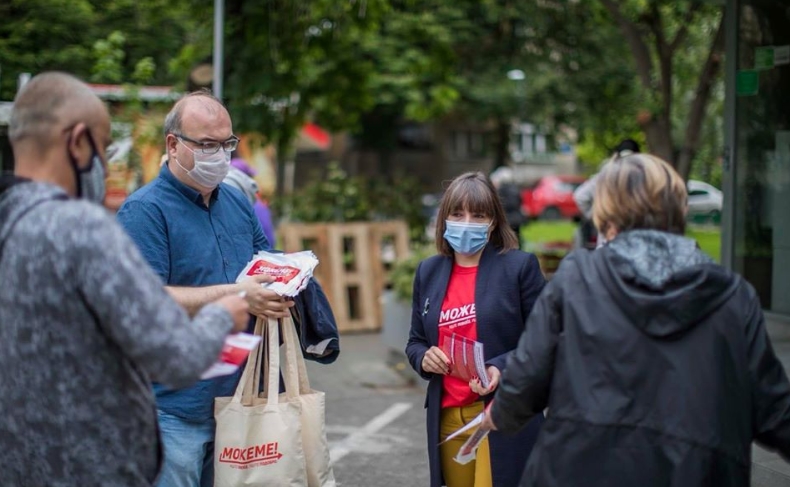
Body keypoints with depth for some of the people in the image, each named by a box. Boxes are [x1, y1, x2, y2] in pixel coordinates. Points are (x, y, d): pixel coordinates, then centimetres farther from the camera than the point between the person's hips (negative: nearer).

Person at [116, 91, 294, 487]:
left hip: (237, 396, 7)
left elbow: (268, 266, 21)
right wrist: (235, 295, -24)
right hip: (175, 407, -7)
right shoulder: (144, 210, -10)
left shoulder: (238, 203, 12)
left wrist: (277, 293, -4)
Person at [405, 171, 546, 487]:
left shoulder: (520, 266, -5)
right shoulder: (428, 272, 10)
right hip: (448, 420, 5)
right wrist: (424, 357, -6)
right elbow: (415, 342, 17)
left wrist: (502, 368, -21)